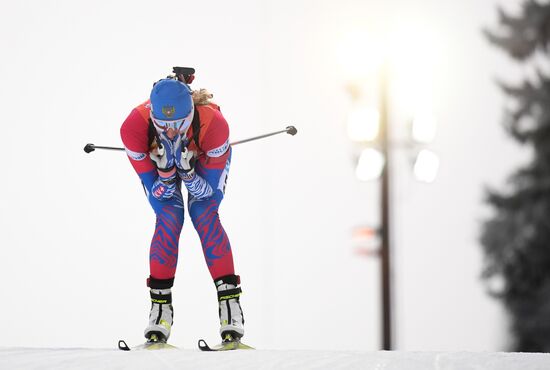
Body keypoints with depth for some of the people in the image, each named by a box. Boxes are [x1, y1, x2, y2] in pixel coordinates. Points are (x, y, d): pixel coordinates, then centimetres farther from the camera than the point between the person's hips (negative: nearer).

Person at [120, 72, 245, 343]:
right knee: (168, 217, -19)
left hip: (206, 157, -1)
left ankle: (230, 301, -16)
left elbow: (210, 192, -29)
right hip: (157, 157, 1)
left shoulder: (213, 124, -41)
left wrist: (187, 171, -46)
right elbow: (157, 195, -27)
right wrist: (165, 169, -47)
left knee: (204, 214, -20)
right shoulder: (135, 127, -39)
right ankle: (160, 306, -10)